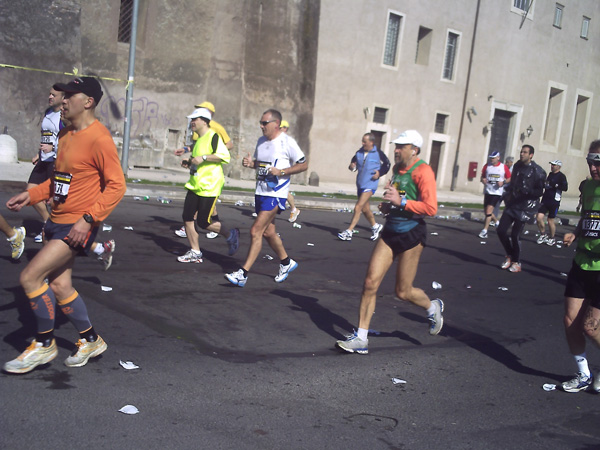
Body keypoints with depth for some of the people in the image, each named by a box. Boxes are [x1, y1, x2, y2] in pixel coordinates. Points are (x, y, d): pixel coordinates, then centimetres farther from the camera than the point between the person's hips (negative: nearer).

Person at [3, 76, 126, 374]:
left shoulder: (98, 138, -16)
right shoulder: (66, 135, 12)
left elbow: (116, 186, -19)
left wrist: (88, 219, -24)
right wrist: (31, 195, 8)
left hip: (77, 226, -9)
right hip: (57, 222, 9)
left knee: (30, 277, -12)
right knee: (59, 285, 12)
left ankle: (44, 345, 7)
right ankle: (91, 341, 30)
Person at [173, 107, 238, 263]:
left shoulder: (213, 136, -11)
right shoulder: (199, 139, 17)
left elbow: (225, 156, -23)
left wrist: (203, 158, -25)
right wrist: (189, 162, 12)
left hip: (209, 187, -9)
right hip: (195, 186, 9)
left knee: (204, 222, -8)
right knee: (187, 218, 3)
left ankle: (231, 235, 17)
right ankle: (195, 253, 13)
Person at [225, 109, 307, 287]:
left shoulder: (287, 142, -10)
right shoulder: (261, 141, 12)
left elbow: (304, 165, -7)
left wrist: (281, 172, -18)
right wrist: (250, 163, 2)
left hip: (276, 194, -8)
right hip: (260, 192, 8)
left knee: (256, 231, -13)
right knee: (268, 232, 16)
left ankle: (243, 273, -9)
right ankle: (286, 262, 37)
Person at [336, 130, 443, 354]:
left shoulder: (422, 171, -13)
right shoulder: (397, 169, 12)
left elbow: (430, 208, -22)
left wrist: (401, 202, -24)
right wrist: (387, 206, 8)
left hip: (411, 234, -7)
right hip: (390, 232, 7)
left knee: (403, 292, 4)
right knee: (370, 282, -3)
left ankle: (433, 307, 37)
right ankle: (361, 338, 3)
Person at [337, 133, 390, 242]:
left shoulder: (378, 153, -8)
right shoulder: (359, 152, 4)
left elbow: (387, 164, 4)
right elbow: (354, 161, 14)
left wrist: (380, 173, -10)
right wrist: (352, 166, -8)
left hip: (370, 184, -7)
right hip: (360, 184, 7)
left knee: (358, 207, -15)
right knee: (365, 209, 18)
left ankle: (348, 232, -14)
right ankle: (375, 226, 40)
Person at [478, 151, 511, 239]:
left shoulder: (504, 167, -1)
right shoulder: (487, 166, 5)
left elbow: (509, 178, 5)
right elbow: (482, 176, 12)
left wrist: (503, 182, -13)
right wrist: (483, 180, -11)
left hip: (497, 192, -4)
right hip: (487, 191, 4)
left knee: (489, 210, -14)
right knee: (486, 211, 11)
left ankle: (484, 231, -11)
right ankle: (496, 222, 39)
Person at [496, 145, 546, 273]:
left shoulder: (537, 171, -11)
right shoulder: (517, 166, 10)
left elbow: (539, 192, -14)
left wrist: (526, 191, -30)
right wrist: (508, 195, 15)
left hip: (526, 208, -6)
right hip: (512, 204, 6)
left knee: (515, 235, -6)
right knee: (501, 230, 0)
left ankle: (516, 262, 13)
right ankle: (509, 255, 22)